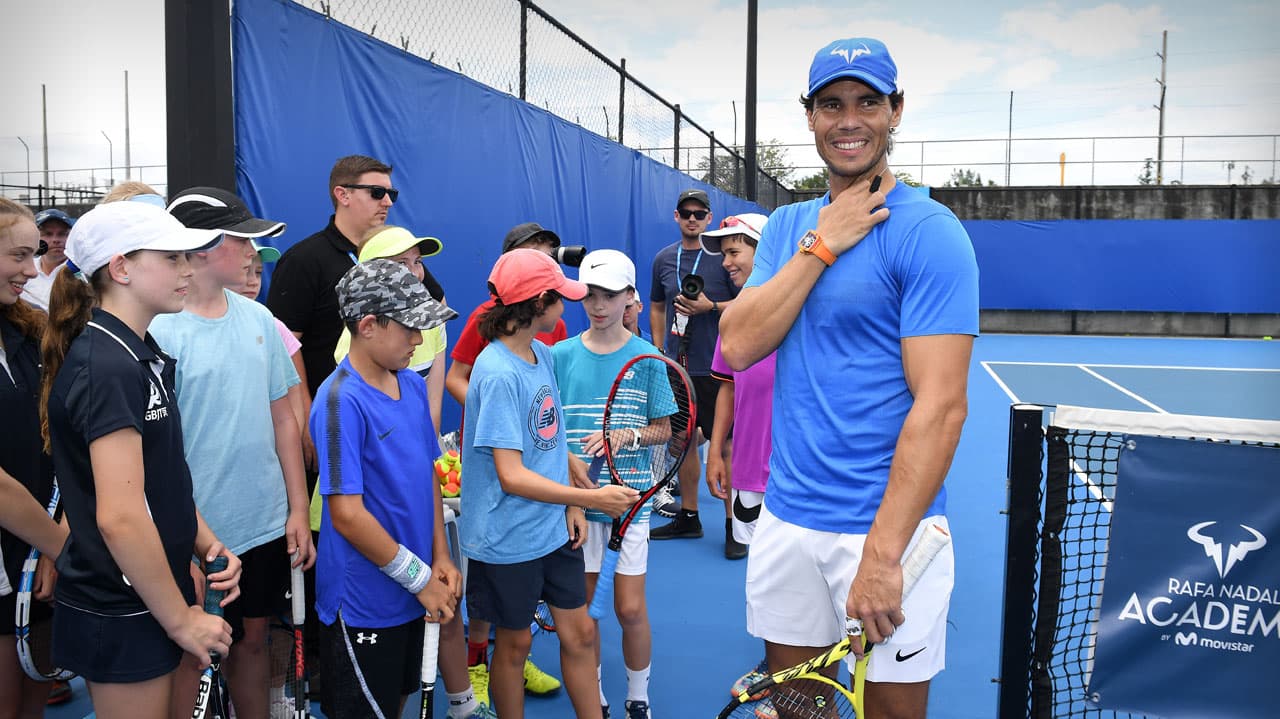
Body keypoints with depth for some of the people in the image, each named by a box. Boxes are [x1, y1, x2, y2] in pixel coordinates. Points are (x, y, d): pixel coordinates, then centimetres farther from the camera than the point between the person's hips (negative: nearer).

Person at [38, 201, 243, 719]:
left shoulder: (136, 353, 8)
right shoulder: (107, 367, -22)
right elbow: (119, 517, -26)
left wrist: (206, 543, 2)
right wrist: (181, 620, -18)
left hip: (148, 597, 9)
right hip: (123, 613, -9)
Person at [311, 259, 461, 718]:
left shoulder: (412, 385, 2)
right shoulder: (342, 401, -21)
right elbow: (347, 514, -23)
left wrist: (440, 557, 4)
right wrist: (421, 579, -15)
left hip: (410, 593, 7)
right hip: (363, 601, -7)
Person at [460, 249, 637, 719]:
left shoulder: (542, 354, 3)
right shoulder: (499, 373, -23)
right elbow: (512, 477, -26)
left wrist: (571, 506, 2)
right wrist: (592, 498, -24)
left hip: (554, 526, 7)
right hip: (509, 538, -7)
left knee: (580, 632, 13)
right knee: (515, 643, 12)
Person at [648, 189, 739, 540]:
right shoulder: (663, 258, 10)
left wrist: (710, 307, -18)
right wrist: (658, 352, 14)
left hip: (715, 367, -5)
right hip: (676, 366, 5)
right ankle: (688, 517, 27)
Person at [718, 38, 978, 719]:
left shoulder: (928, 231, -11)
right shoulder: (787, 226, 8)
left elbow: (940, 406, -18)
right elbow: (737, 346, -5)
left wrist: (882, 554, -21)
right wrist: (821, 247, -12)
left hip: (888, 526, -5)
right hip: (785, 517, 5)